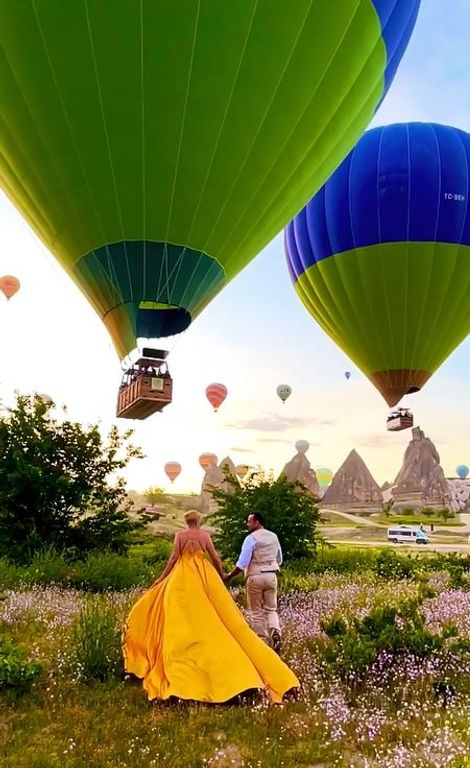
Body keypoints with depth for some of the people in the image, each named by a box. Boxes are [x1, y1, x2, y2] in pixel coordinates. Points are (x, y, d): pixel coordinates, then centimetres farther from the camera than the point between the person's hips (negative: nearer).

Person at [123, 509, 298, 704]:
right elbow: (215, 558, 3)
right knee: (218, 619, 4)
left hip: (183, 577, -1)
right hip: (205, 575, 1)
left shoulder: (180, 535, 1)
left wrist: (160, 579, 3)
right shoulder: (205, 535, 3)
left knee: (184, 620, 1)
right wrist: (221, 576, 20)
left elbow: (173, 558, -4)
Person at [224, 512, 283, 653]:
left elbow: (242, 563, -18)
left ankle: (262, 641, 9)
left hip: (255, 577, -5)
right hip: (271, 575, 5)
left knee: (256, 611, 9)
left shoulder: (251, 538, -12)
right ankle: (275, 632, -9)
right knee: (271, 609, 15)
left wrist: (229, 576, -10)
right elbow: (279, 560, 17)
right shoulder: (273, 536, 7)